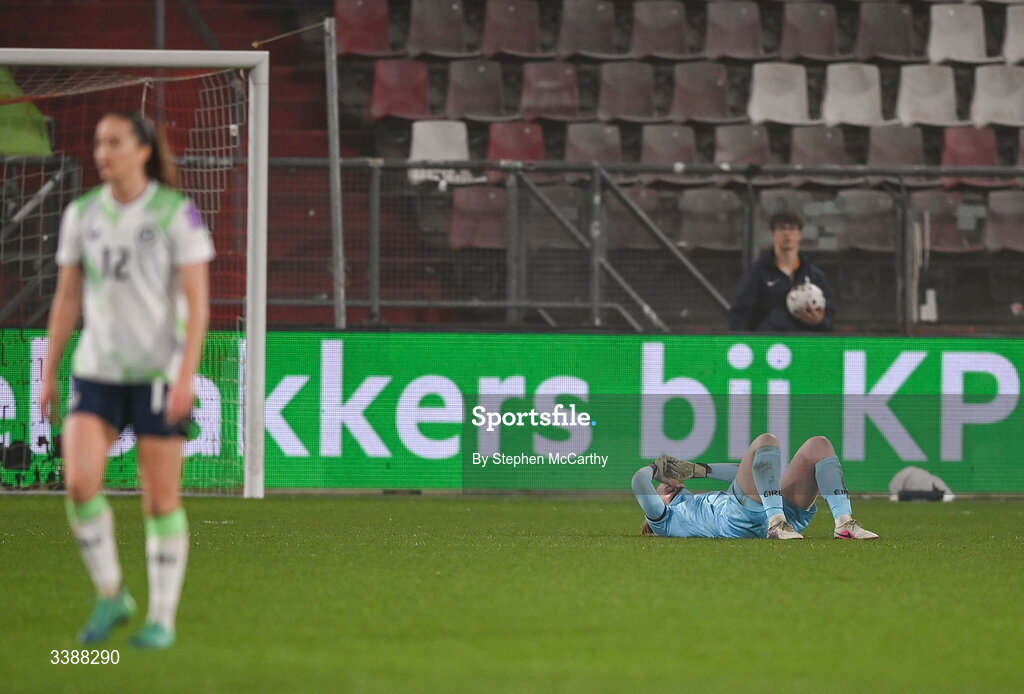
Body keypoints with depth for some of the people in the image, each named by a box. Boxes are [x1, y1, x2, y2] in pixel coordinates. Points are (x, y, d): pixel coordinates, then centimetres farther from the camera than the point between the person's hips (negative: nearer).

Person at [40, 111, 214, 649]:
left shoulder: (177, 213, -8)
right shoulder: (82, 214, 6)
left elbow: (197, 301, -10)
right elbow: (67, 298, 12)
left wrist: (186, 377, -19)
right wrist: (49, 375, 9)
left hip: (159, 372, -3)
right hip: (98, 371, 4)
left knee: (161, 498, 0)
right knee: (80, 483, -14)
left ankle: (163, 618, 12)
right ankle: (110, 596, 4)